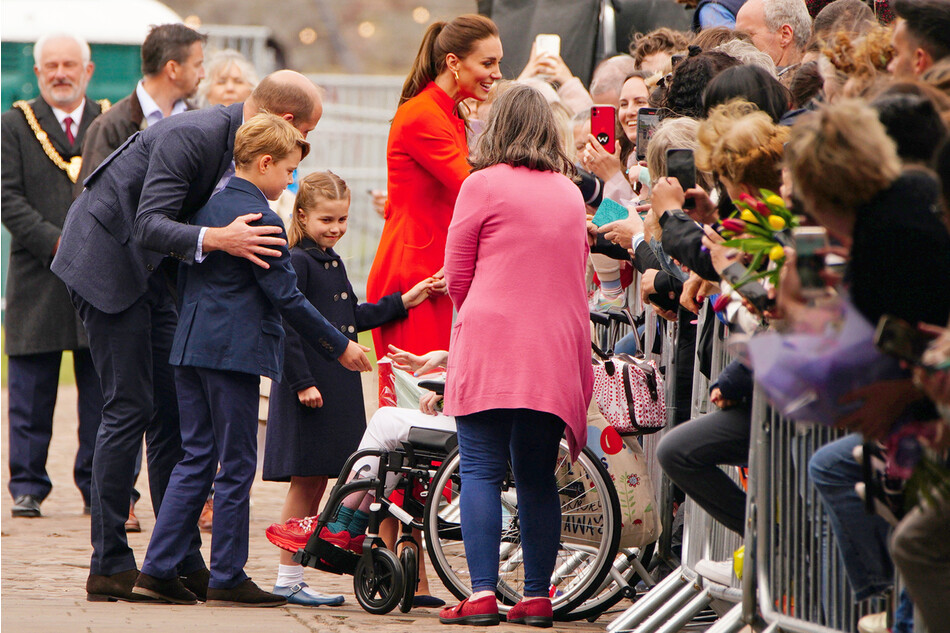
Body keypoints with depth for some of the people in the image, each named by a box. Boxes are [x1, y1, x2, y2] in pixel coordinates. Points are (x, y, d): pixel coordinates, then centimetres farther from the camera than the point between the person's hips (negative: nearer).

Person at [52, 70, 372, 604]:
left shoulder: (237, 143, 3)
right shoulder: (192, 136, -25)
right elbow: (150, 226, -31)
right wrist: (217, 239, -46)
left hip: (148, 271, 9)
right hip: (105, 263, -9)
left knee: (174, 409, 7)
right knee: (130, 408, -10)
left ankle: (181, 561, 11)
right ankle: (109, 565, -6)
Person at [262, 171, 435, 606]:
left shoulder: (332, 263, 17)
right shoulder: (297, 263, -11)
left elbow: (352, 318, 23)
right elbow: (288, 327, -16)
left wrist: (403, 302, 20)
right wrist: (302, 382, -20)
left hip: (338, 387, 9)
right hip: (308, 387, -9)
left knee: (317, 482, 8)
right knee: (305, 484, -5)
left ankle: (293, 578, 12)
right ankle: (287, 581, 1)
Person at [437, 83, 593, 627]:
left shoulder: (484, 184, -2)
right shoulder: (570, 192, 13)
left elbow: (457, 276, 3)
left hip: (491, 344, -4)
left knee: (482, 470, -3)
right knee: (538, 476, 9)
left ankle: (482, 594, -11)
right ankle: (537, 596, 7)